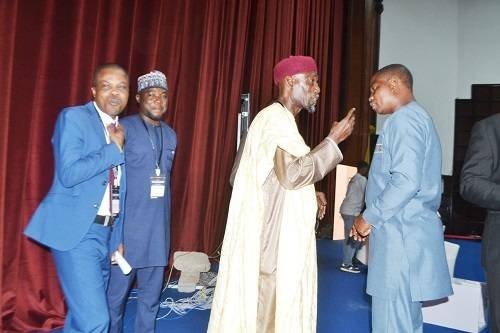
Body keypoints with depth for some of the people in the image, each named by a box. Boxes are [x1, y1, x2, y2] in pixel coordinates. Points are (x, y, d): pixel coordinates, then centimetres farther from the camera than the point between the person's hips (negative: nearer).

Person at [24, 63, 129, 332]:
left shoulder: (123, 130, 12)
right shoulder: (73, 117, -6)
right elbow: (68, 173, -21)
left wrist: (120, 237, 15)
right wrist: (114, 148, -12)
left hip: (107, 232, 7)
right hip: (77, 231, -6)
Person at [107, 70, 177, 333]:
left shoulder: (170, 135, 11)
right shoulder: (124, 128, -7)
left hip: (158, 225, 5)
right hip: (127, 223, -5)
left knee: (151, 291, 14)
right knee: (117, 290, 7)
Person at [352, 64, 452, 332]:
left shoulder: (404, 119, -11)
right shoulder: (417, 119, 20)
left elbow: (406, 182, -23)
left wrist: (369, 218, -11)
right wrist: (374, 219, 14)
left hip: (401, 234, -10)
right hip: (406, 231, 10)